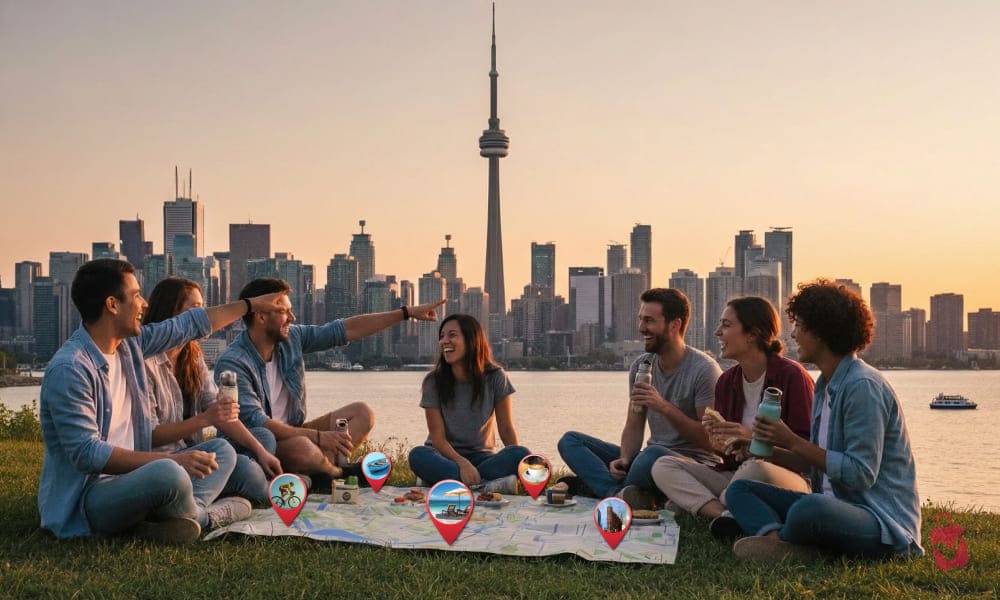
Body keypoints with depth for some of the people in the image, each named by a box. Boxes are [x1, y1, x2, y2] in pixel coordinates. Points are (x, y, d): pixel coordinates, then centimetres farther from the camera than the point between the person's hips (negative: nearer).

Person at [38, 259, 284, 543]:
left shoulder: (129, 343, 5)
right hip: (86, 496, -10)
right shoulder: (69, 370, -20)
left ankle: (186, 515, -17)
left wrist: (251, 304, 26)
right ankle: (203, 516, -3)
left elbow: (192, 324, 18)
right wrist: (172, 460, -28)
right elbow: (86, 453, -25)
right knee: (169, 474, -36)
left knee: (222, 450, 10)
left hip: (130, 475, 10)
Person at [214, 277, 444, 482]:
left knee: (362, 413, -1)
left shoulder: (291, 338, 1)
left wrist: (407, 312, 4)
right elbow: (254, 422, -26)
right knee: (305, 449, -37)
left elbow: (345, 330, 5)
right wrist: (319, 437, -29)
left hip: (291, 432, 8)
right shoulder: (233, 363, -19)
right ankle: (339, 473, -4)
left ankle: (324, 465, -22)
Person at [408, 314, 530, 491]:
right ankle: (487, 485, -39)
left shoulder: (495, 377, -4)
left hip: (482, 457, 1)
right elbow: (438, 437, -9)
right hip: (446, 456, 0)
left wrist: (519, 465, -21)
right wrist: (462, 463, -29)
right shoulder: (433, 381, -6)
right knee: (418, 455, -35)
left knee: (522, 454, -30)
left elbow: (506, 429, -3)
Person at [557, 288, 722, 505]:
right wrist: (624, 459, -12)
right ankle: (622, 492, -28)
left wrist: (664, 407, -24)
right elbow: (633, 426, 10)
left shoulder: (704, 369, -12)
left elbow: (710, 441, -14)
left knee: (653, 455, -42)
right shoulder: (641, 365, 9)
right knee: (570, 441, -3)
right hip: (653, 457, 7)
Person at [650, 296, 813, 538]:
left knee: (755, 469, -41)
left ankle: (709, 508, -14)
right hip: (736, 476, 8)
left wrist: (751, 437, -22)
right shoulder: (726, 381, 11)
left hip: (789, 477, -7)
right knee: (663, 466, -9)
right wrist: (715, 438, -9)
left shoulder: (791, 375, -9)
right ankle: (725, 515, -30)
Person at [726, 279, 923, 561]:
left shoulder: (863, 386, -16)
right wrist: (770, 450, -1)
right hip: (834, 506, 10)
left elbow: (861, 474, -21)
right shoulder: (824, 385, 13)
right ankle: (777, 538, -26)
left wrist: (793, 442, -16)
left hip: (884, 521, -10)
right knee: (739, 489, 3)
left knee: (811, 508, -41)